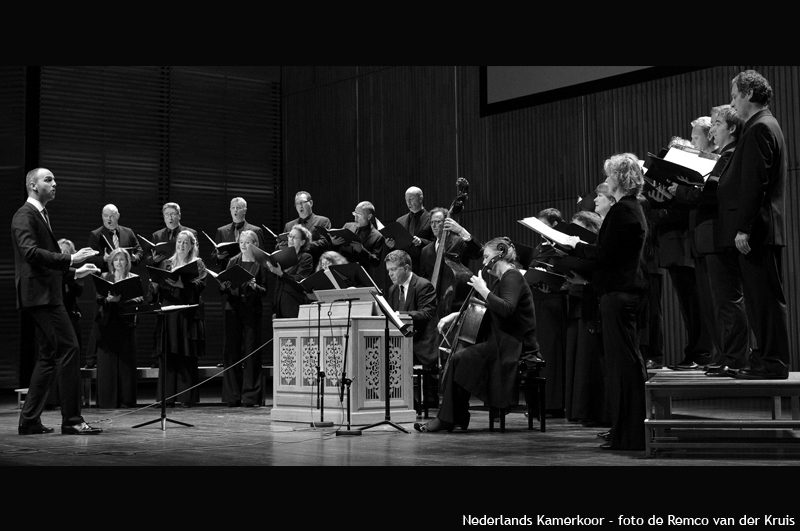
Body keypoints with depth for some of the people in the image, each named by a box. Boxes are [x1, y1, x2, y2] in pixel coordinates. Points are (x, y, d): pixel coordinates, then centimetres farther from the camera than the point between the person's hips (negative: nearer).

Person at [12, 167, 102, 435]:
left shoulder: (41, 215, 22)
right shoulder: (25, 215, -9)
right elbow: (30, 251, -23)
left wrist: (74, 270, 20)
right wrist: (69, 259, -27)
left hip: (44, 294, 11)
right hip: (40, 293, -11)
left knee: (49, 356, 12)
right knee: (68, 348, -13)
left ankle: (29, 420, 15)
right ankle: (72, 420, -12)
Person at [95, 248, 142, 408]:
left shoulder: (134, 279, 9)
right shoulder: (104, 278, 10)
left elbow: (138, 299, -1)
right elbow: (98, 299, 0)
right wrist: (109, 299, -20)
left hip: (126, 322, 0)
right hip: (108, 322, 0)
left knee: (126, 361, -2)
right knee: (107, 361, -3)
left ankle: (126, 400, 1)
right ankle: (107, 399, 0)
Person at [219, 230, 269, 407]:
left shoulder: (260, 264, 4)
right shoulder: (233, 262, 12)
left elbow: (265, 290, -1)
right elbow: (224, 287, 11)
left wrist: (254, 286, -20)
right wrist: (223, 286, -11)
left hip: (252, 309, -3)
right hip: (233, 309, 3)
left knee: (251, 351, -3)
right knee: (231, 351, 1)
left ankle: (251, 396, 2)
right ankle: (233, 396, 7)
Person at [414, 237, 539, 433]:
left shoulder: (512, 277, -12)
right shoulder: (502, 280, 20)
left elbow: (507, 308, -30)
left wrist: (483, 289, -21)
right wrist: (455, 315, 14)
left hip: (513, 347, -10)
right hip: (501, 343, 10)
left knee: (458, 360, -18)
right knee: (454, 356, 1)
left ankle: (447, 419, -10)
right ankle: (457, 417, 0)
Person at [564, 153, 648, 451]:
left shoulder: (621, 211, -15)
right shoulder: (634, 208, 16)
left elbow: (604, 254, -20)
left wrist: (577, 245, -4)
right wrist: (581, 246, 15)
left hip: (618, 293, -11)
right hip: (628, 289, 11)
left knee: (621, 362, -7)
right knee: (629, 362, 14)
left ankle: (628, 435, -3)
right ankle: (631, 433, 21)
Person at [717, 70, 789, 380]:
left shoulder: (759, 128, -12)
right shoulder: (765, 126, 20)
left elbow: (755, 182, -20)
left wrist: (744, 228, -22)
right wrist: (710, 186, 17)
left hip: (755, 231, -10)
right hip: (759, 230, 10)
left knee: (766, 298, -7)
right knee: (761, 299, 12)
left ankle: (773, 364, -4)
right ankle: (768, 359, 17)